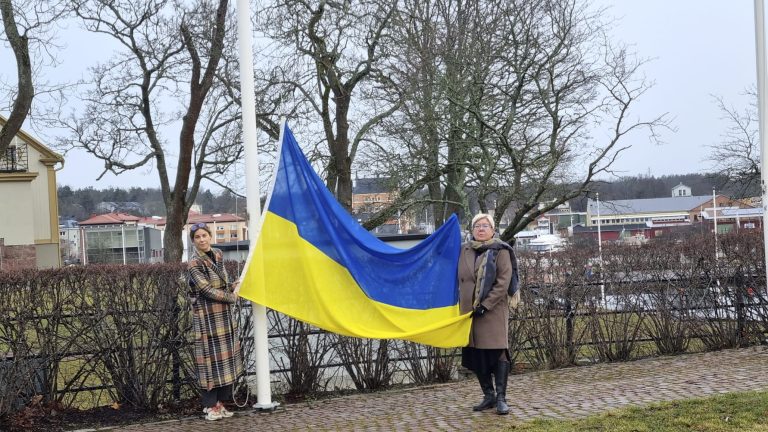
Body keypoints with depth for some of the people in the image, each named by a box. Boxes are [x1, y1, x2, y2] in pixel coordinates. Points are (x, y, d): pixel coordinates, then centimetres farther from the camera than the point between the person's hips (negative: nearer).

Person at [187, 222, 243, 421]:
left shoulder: (218, 255, 10)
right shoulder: (194, 263, -11)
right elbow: (207, 290, -16)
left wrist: (233, 286, 3)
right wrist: (232, 297, -10)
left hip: (225, 315, 7)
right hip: (207, 317, -7)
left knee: (226, 358, 9)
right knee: (210, 359, -3)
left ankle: (220, 402, 18)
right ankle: (210, 406, 7)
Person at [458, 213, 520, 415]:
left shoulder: (501, 251, -2)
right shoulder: (464, 251, 11)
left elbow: (503, 281, -10)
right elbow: (460, 280, 17)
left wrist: (486, 305, -17)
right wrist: (462, 305, 8)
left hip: (494, 309, -4)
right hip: (469, 309, 5)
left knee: (498, 351, -8)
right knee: (476, 353, 7)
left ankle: (501, 398, -3)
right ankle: (488, 395, 18)